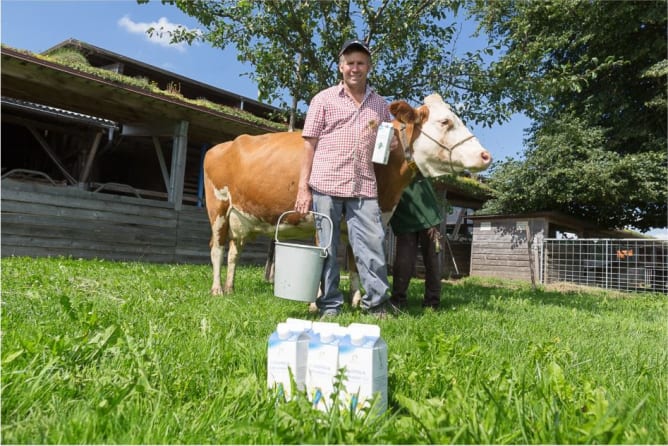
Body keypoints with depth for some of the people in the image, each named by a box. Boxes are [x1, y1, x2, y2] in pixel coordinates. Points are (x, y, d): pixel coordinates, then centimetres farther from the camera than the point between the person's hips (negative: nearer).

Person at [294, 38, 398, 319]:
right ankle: (329, 307, 12)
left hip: (364, 188, 2)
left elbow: (387, 143, 27)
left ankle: (377, 303, 8)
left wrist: (392, 145, 1)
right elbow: (310, 145, 4)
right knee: (327, 248, 3)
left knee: (372, 243, -3)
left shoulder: (380, 105, 16)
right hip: (325, 185, -2)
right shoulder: (324, 99, 8)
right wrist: (303, 188, -5)